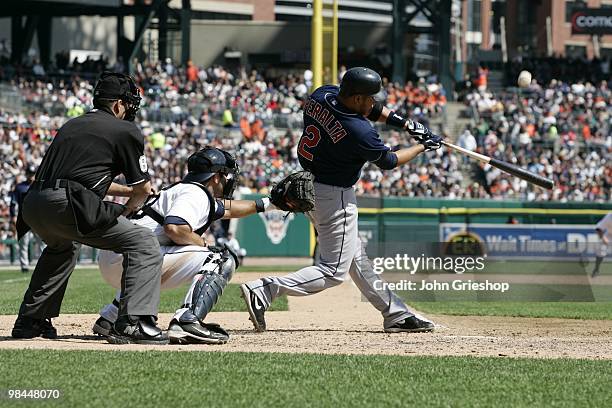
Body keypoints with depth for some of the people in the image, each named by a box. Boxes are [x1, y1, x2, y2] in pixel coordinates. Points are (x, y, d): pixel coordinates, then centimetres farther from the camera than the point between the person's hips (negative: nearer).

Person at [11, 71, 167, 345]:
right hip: (67, 205, -8)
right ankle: (133, 323, -20)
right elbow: (143, 188, 12)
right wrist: (126, 209, 31)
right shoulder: (125, 130, 8)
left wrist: (128, 191, 45)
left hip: (32, 206, 8)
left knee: (62, 247, 40)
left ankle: (30, 320, 40)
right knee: (144, 244, -3)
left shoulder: (70, 126, 29)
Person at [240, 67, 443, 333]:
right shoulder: (359, 132, -28)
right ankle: (265, 290, -13)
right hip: (335, 197, -10)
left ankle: (396, 314, 30)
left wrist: (406, 124, 5)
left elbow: (370, 109, 11)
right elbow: (388, 161, -9)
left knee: (356, 257, 18)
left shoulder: (322, 95, -7)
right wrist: (423, 147, 6)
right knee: (334, 271, -2)